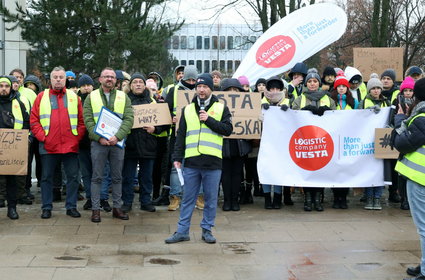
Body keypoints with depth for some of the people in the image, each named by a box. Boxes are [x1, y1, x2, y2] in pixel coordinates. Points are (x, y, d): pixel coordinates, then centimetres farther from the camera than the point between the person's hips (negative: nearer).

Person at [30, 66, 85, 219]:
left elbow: (82, 121, 8)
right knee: (46, 177, 5)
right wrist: (42, 137, -6)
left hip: (70, 145, 1)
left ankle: (71, 206, 14)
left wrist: (77, 136, -2)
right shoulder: (41, 97, 6)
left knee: (73, 176, 4)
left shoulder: (74, 97, 9)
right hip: (48, 146, -1)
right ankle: (46, 207, 15)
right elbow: (34, 120, 4)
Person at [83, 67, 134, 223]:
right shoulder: (91, 97, 6)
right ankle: (95, 209, 7)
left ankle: (117, 207, 17)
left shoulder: (123, 97, 8)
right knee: (97, 177, 1)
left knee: (117, 177, 8)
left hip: (117, 142, 2)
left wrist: (117, 136, -15)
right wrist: (99, 137, -14)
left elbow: (129, 119, -1)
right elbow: (88, 120, -2)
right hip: (98, 142, -1)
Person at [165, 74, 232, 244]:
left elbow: (228, 129, -3)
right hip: (191, 161, 2)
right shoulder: (188, 110, 13)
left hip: (212, 161, -1)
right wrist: (177, 157, 7)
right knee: (188, 198, 7)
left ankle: (207, 230, 18)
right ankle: (182, 231, 13)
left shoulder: (221, 108, 7)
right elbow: (181, 135, 13)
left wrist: (209, 120, -10)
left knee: (211, 198, 6)